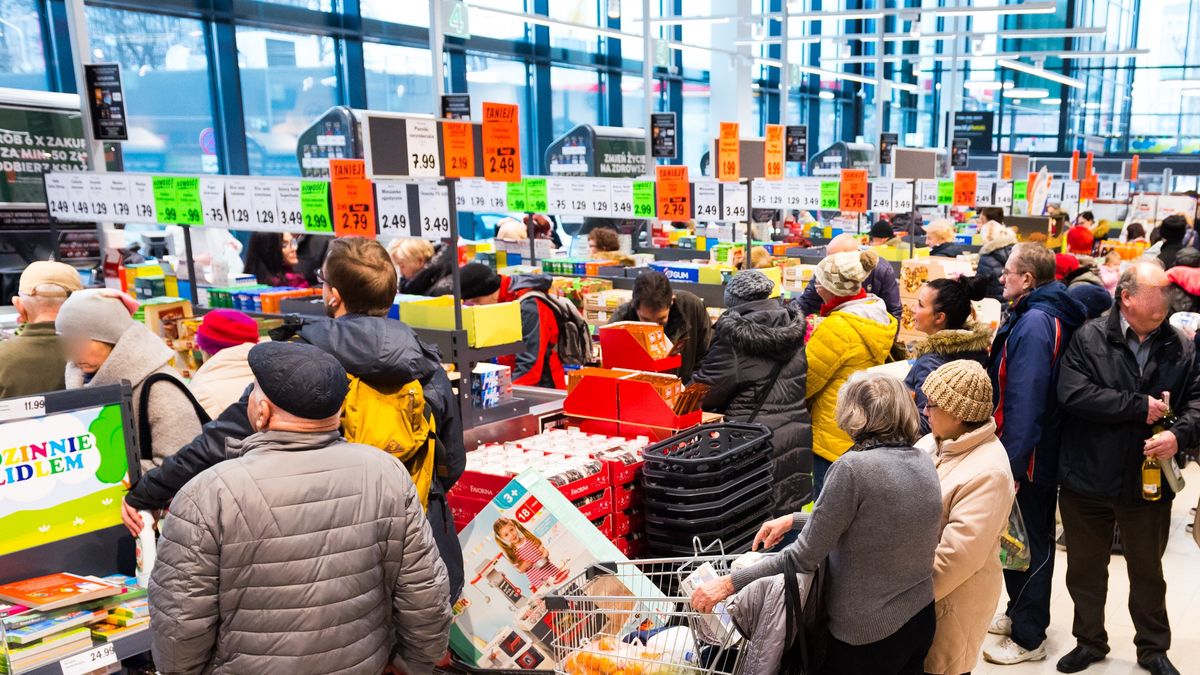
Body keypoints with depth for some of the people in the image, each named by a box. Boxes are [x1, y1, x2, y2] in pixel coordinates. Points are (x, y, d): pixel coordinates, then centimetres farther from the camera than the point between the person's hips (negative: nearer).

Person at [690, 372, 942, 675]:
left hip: (868, 636, -7)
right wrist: (794, 519, 13)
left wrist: (729, 583, -14)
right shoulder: (925, 464, -1)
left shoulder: (854, 467, -23)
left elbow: (805, 557, -20)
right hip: (921, 619, 7)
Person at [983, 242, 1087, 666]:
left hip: (1028, 456, -10)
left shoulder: (1034, 321, -23)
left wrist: (1013, 462, -26)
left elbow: (1025, 399, -27)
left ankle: (1028, 638, 16)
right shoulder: (1035, 315, 9)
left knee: (1027, 542, 3)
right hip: (1039, 452, 10)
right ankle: (1020, 613, 36)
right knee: (1024, 537, 21)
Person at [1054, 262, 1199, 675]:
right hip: (1087, 481, -1)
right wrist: (1140, 407, -20)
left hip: (1150, 482, 2)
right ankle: (1089, 642, 36)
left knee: (1148, 572, 20)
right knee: (1085, 571, 16)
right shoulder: (1089, 339, -9)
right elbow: (1072, 393, -21)